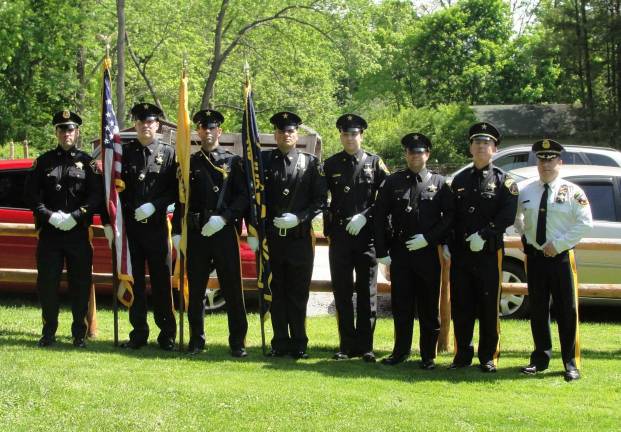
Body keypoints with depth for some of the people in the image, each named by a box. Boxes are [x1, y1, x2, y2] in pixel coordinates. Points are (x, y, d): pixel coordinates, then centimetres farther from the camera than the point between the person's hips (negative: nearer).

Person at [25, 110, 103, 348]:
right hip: (49, 231, 1)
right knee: (47, 283, 1)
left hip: (78, 232, -1)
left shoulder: (87, 162, 6)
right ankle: (49, 332, 11)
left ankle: (79, 334, 8)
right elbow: (31, 193, 3)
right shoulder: (44, 161, 9)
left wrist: (75, 216, -14)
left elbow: (97, 195, -2)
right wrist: (49, 216, -11)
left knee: (80, 284, 1)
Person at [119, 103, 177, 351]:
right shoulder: (124, 152, 7)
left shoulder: (168, 153, 3)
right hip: (130, 226, 2)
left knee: (162, 282, 2)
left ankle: (167, 335, 9)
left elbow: (175, 191, 0)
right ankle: (139, 333, 12)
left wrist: (154, 206, -14)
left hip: (157, 226, -2)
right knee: (134, 281, 5)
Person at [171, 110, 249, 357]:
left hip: (225, 232, -2)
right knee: (195, 290, 5)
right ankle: (196, 339, 14)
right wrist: (176, 232, 4)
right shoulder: (190, 163, 13)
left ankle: (237, 342, 2)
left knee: (232, 289, -3)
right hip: (196, 234, 2)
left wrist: (223, 218, -14)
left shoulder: (233, 162, 6)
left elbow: (243, 197, -1)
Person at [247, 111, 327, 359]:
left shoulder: (310, 163, 4)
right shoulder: (263, 161, 6)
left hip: (300, 239, -1)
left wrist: (298, 218, -13)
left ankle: (299, 345, 9)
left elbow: (320, 201, 2)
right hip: (270, 238, 1)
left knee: (298, 294, 2)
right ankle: (280, 343, 12)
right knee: (276, 293, 5)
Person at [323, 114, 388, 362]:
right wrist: (329, 222, -7)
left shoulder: (375, 163, 5)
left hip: (366, 235, -1)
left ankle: (365, 346, 5)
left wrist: (364, 216, -11)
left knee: (367, 292, 0)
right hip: (339, 236, 1)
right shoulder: (331, 165, 8)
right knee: (342, 293, 3)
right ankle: (347, 345, 9)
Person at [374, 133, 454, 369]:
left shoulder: (439, 183, 4)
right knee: (401, 305, 6)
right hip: (399, 252, 1)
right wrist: (382, 251, -2)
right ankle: (401, 351, 17)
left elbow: (450, 216, 0)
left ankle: (428, 355, 10)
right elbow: (380, 217, 5)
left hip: (428, 253, -1)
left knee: (429, 306, 3)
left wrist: (428, 238, -11)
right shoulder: (393, 182, 7)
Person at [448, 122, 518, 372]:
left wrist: (484, 235, -18)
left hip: (489, 252, -4)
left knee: (489, 306, 0)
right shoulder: (460, 180, 14)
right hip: (460, 254, 4)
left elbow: (507, 216, -9)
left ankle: (488, 357, 8)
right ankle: (462, 355, 13)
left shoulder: (503, 181, 2)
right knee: (461, 306, 5)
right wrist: (448, 245, 4)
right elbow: (451, 215, 15)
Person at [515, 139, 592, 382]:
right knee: (537, 310, 9)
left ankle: (571, 364, 5)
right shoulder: (526, 192, 8)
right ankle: (541, 359, 20)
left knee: (567, 311, -2)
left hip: (562, 257, -4)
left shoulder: (572, 192, -4)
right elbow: (516, 218, 24)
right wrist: (525, 235, 9)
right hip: (535, 257, 4)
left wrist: (558, 244, -14)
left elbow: (585, 223, -10)